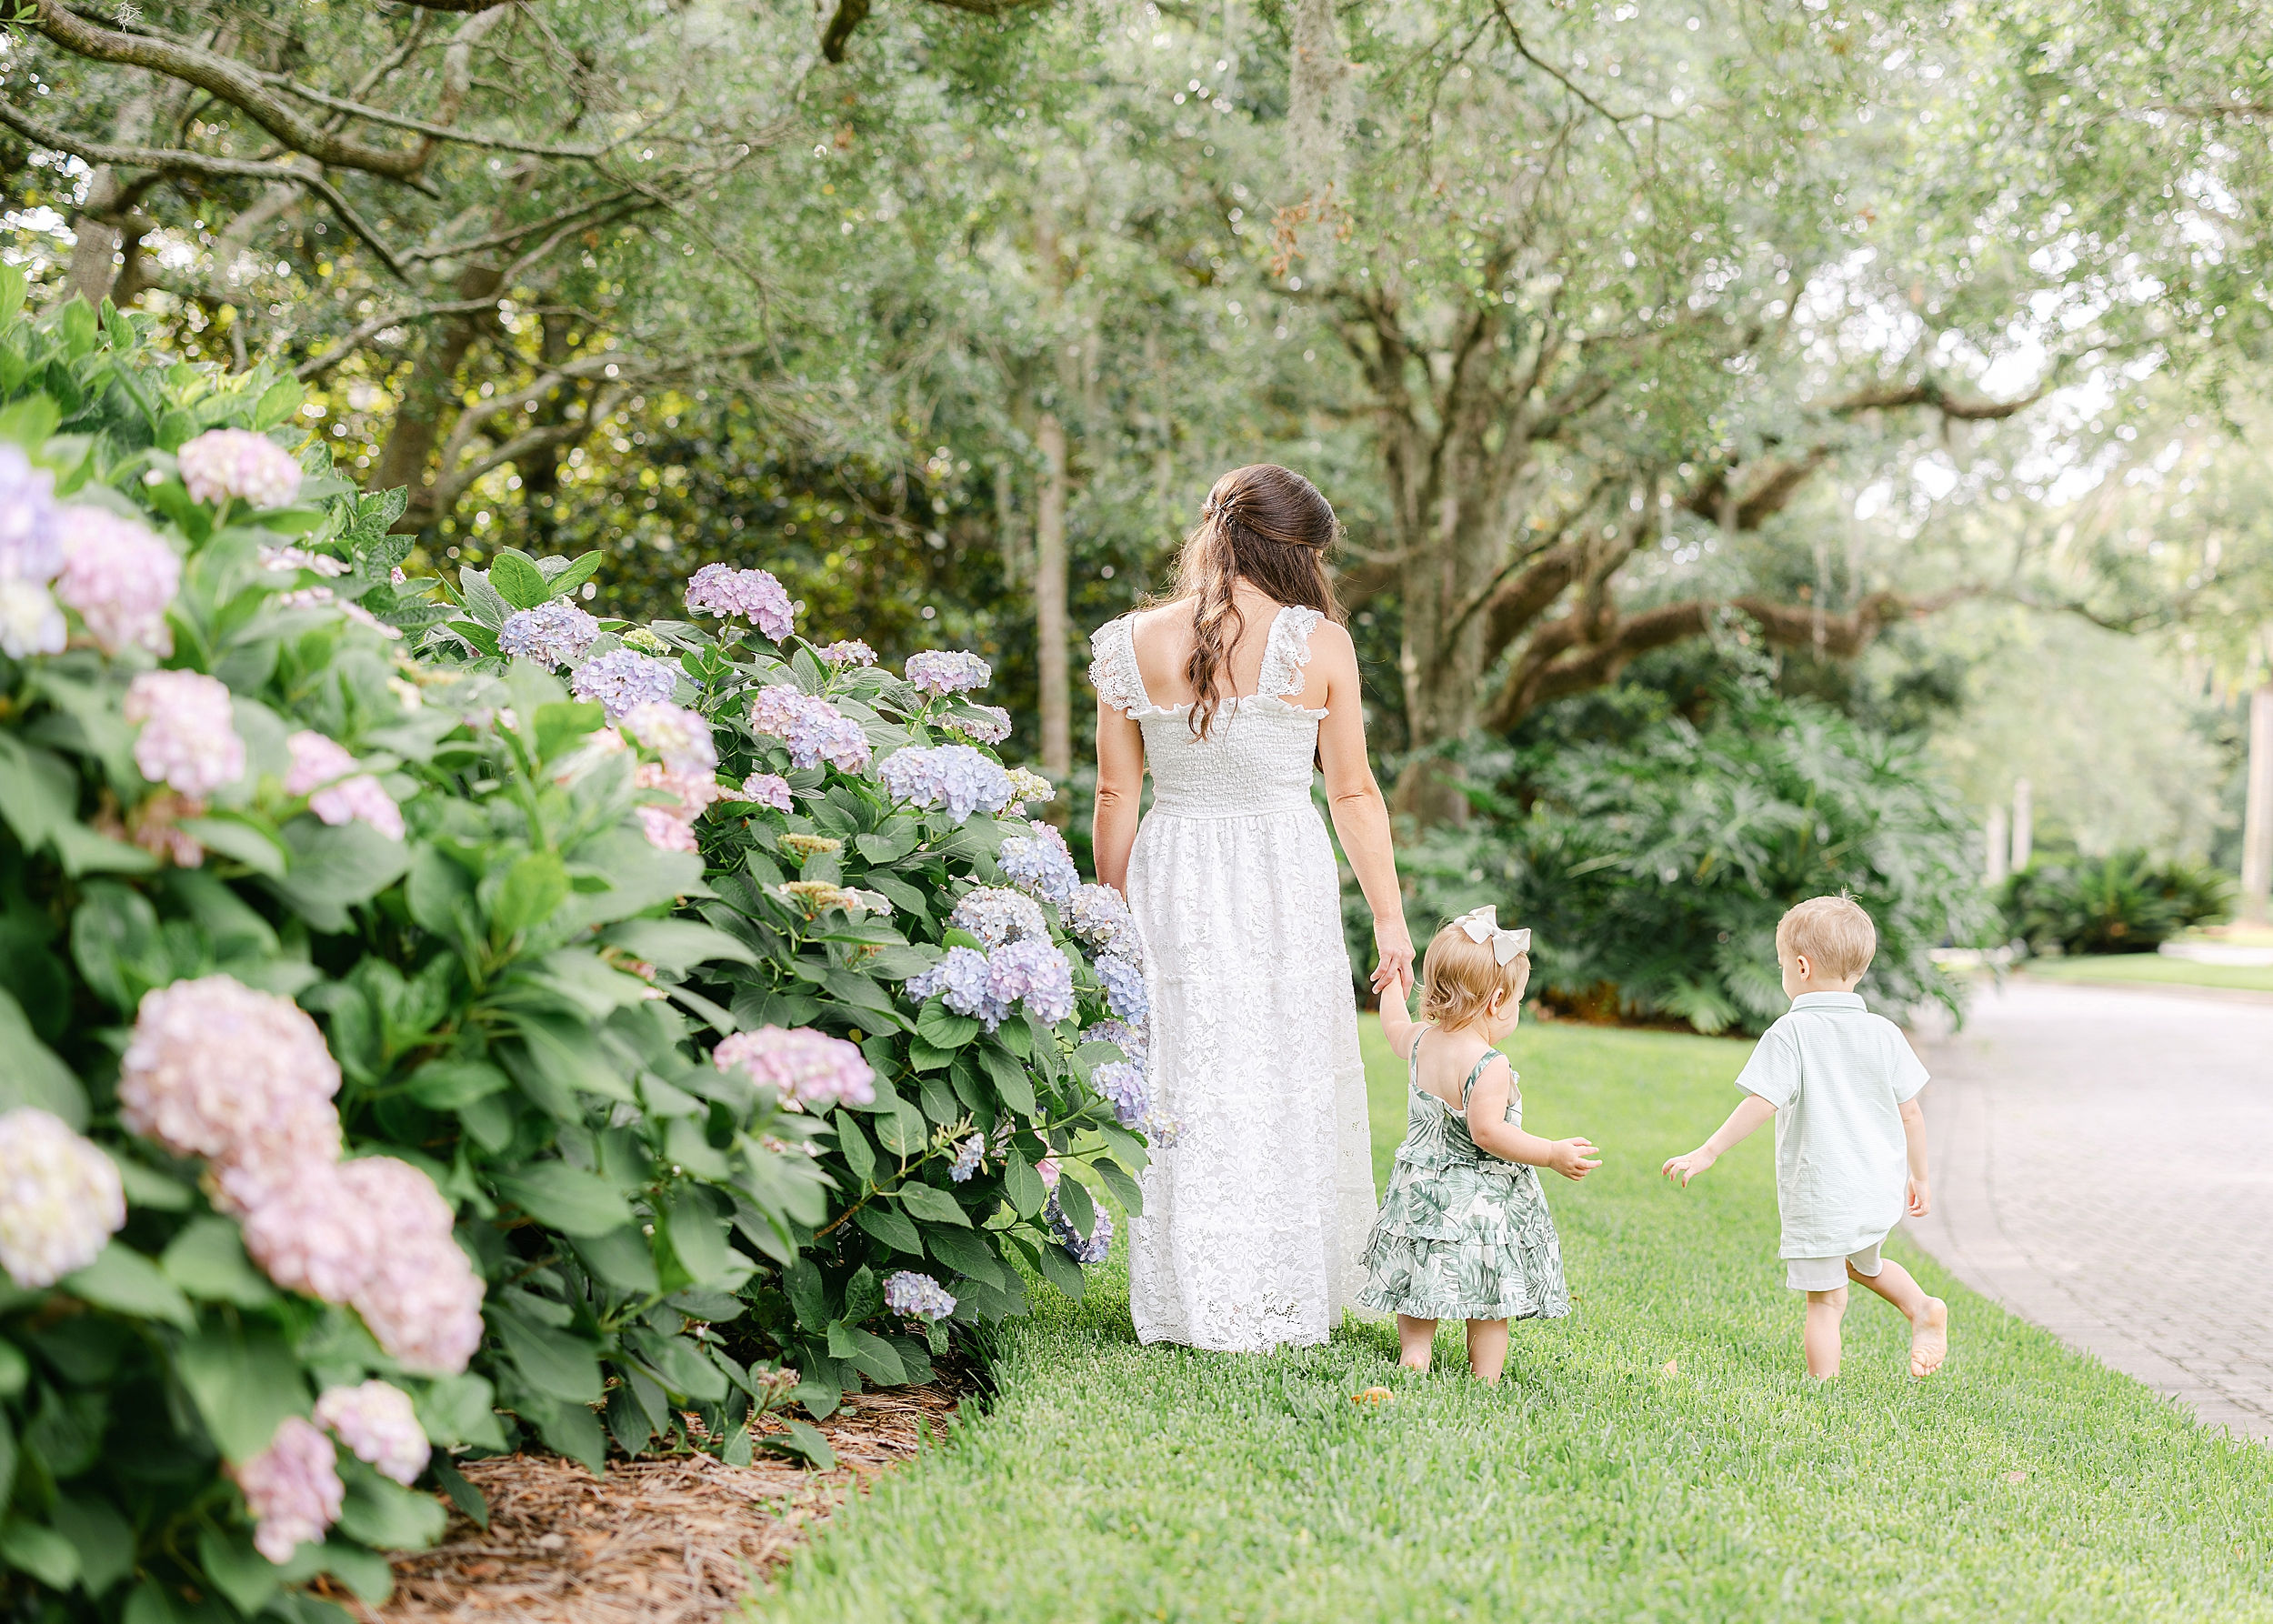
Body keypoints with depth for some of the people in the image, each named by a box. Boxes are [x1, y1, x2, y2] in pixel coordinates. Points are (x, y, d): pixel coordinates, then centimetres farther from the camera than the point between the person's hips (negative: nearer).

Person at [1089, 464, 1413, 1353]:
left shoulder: (1132, 644, -1)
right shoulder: (1318, 643, -7)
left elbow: (1115, 798, 4)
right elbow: (1353, 794, -2)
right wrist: (1389, 914, 7)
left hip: (1171, 879, 2)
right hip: (1287, 876, -2)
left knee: (1184, 1085, 9)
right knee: (1291, 1087, 10)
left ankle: (1195, 1306, 14)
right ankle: (1287, 1297, 17)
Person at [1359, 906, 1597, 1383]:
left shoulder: (1420, 1043, 2)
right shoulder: (1489, 1066, -23)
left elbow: (1393, 1024, 24)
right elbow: (1487, 1132, -28)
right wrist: (1553, 1154, -23)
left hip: (1421, 1192, 7)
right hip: (1481, 1205, -7)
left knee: (1421, 1283, 20)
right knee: (1489, 1299, 3)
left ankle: (1413, 1349, 15)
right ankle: (1485, 1379, 5)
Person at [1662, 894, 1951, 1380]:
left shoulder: (1791, 1032, -11)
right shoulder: (1883, 1033, 4)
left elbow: (1762, 1104, -18)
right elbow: (1911, 1114, 6)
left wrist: (1707, 1153, -14)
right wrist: (1918, 1179, 17)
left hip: (1821, 1196, -5)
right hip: (1881, 1193, 5)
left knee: (1825, 1297, 2)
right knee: (1864, 1264, 31)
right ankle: (1923, 1308, 12)